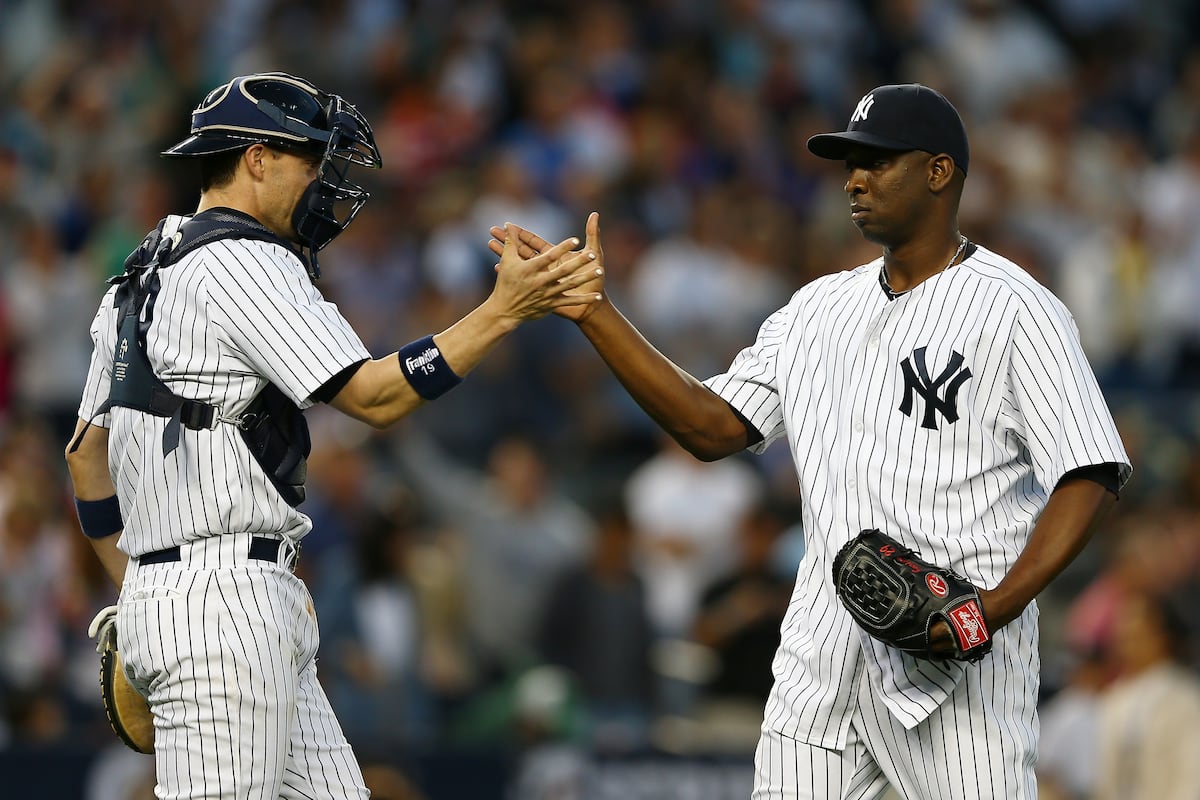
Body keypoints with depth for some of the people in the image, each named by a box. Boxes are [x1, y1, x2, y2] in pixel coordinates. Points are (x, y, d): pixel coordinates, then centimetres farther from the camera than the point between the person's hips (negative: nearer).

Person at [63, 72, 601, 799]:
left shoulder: (145, 276, 20)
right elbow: (374, 397, -15)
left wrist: (137, 593, 27)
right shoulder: (241, 263, -10)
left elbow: (87, 455, 24)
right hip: (220, 599, -10)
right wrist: (505, 311, -12)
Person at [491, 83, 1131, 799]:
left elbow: (1089, 477, -11)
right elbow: (713, 427, 11)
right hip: (823, 652, 6)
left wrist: (1002, 604, -24)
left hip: (957, 657, -6)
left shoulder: (1015, 309, -6)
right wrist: (593, 313, 4)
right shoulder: (821, 307, 16)